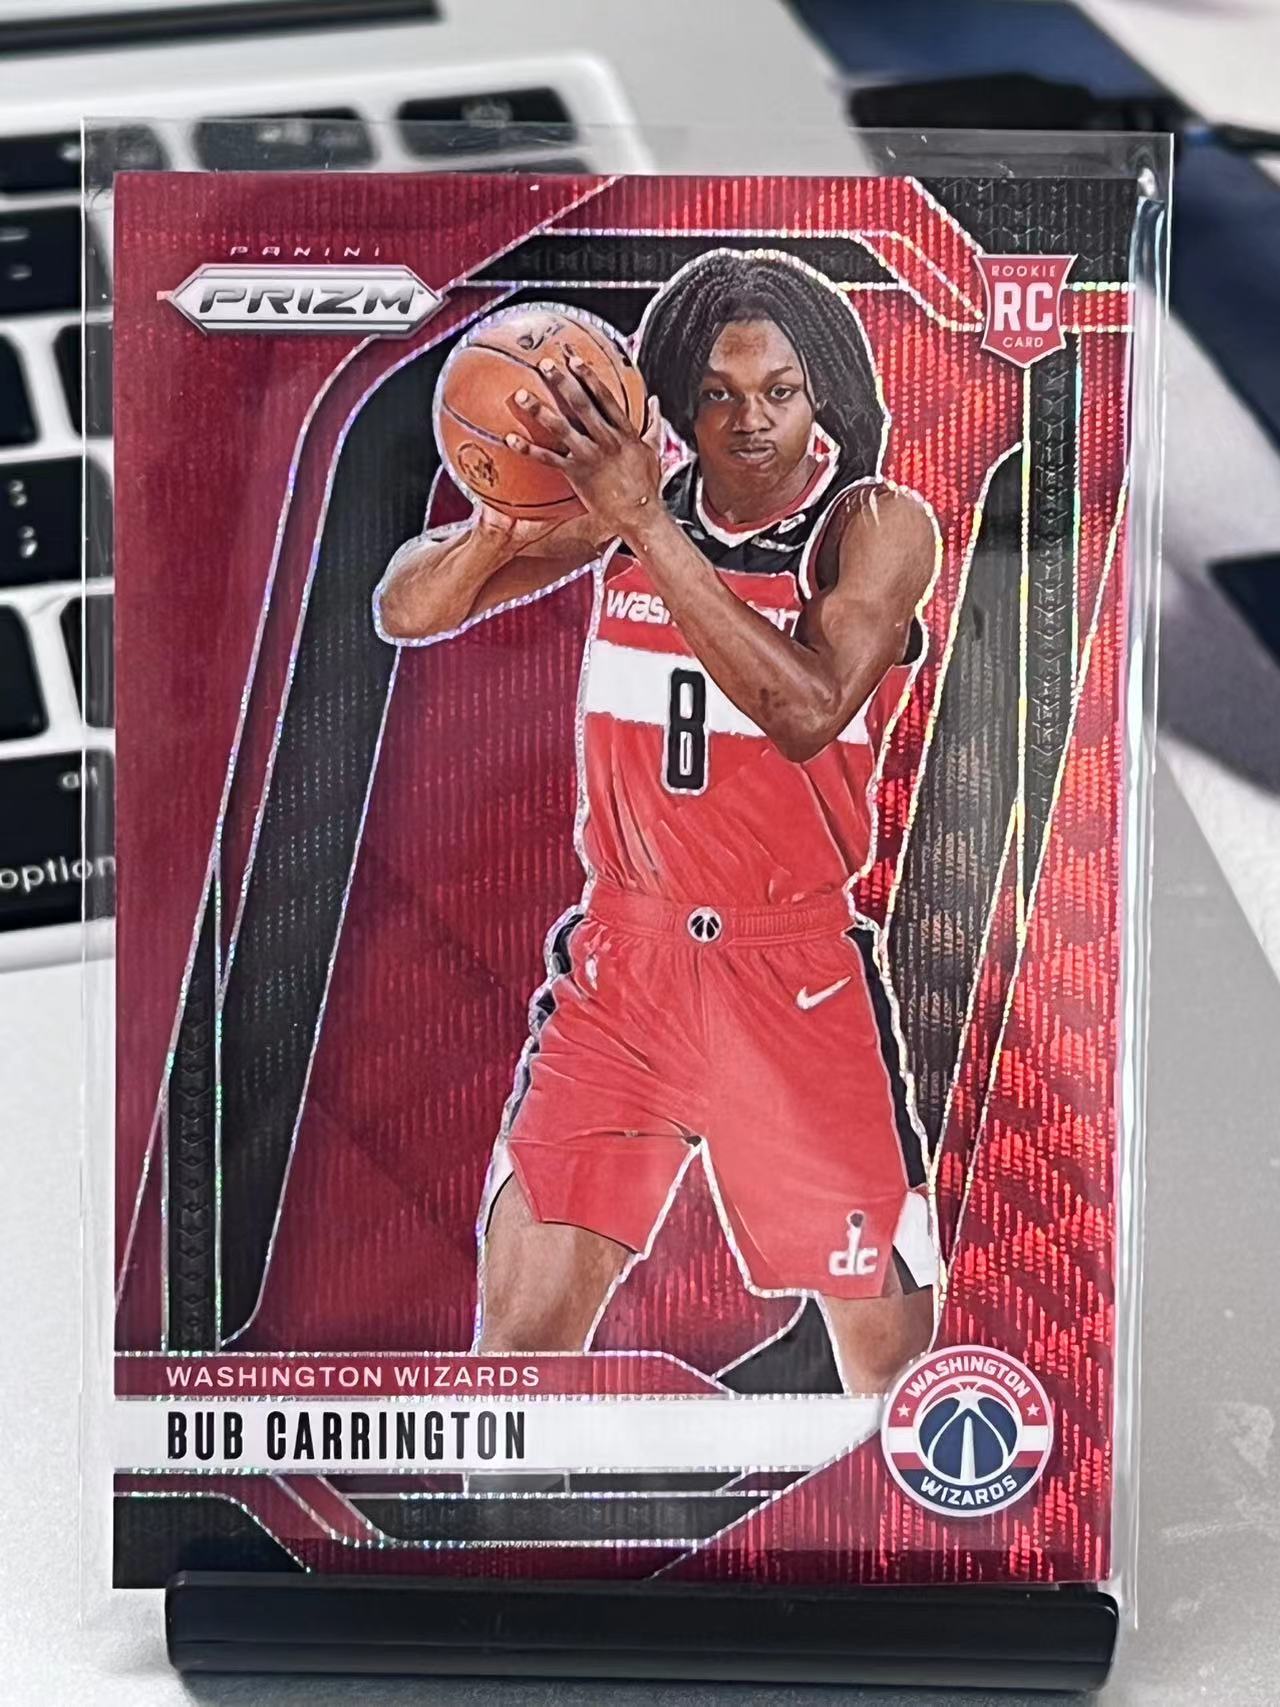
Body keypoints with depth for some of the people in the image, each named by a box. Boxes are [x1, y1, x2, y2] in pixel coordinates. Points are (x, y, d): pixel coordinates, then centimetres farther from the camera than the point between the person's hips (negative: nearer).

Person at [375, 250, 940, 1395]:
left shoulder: (880, 526, -8)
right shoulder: (627, 502, 1)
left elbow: (805, 711, -26)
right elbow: (408, 613, 0)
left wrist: (645, 523, -29)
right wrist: (512, 511, -20)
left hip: (797, 977, -2)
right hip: (622, 957, 2)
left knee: (892, 1352, 9)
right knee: (520, 1331, 2)